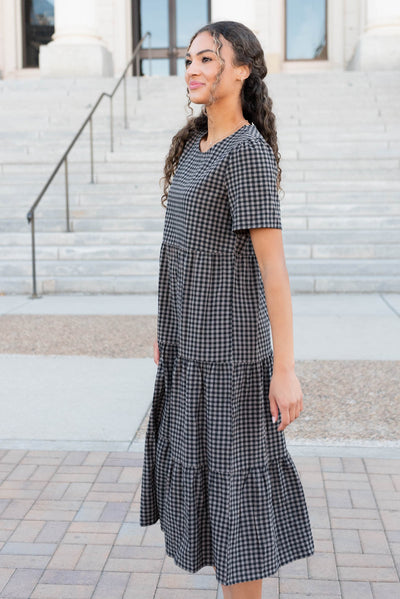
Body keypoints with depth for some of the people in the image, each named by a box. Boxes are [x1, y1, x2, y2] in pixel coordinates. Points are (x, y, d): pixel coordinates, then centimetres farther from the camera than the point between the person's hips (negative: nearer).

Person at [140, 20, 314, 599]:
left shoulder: (249, 153, -17)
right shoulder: (196, 142, 12)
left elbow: (273, 263, -20)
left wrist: (284, 369, -20)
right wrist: (169, 326, 22)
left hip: (227, 344, -10)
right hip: (192, 337, 10)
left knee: (231, 475, 2)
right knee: (204, 467, 19)